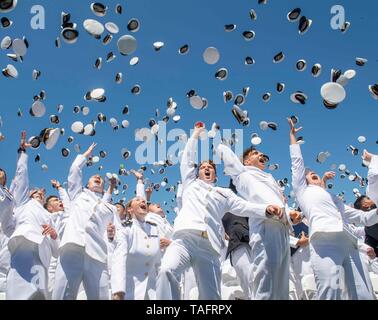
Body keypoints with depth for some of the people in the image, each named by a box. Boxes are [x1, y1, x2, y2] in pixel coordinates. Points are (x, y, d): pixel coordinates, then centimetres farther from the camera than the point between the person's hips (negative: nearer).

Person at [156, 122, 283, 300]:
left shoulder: (224, 193, 31)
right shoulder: (191, 184, 32)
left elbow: (243, 206, 17)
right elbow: (187, 159, 31)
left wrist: (266, 209, 0)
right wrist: (196, 134, 38)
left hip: (209, 247, 2)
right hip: (184, 240, -1)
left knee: (210, 297, -8)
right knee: (167, 271, -32)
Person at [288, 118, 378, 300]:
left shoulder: (334, 199, 38)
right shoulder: (302, 190, 26)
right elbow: (297, 162, 25)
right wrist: (292, 135, 33)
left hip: (349, 243, 6)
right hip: (325, 240, -6)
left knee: (363, 296, -7)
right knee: (330, 294, -22)